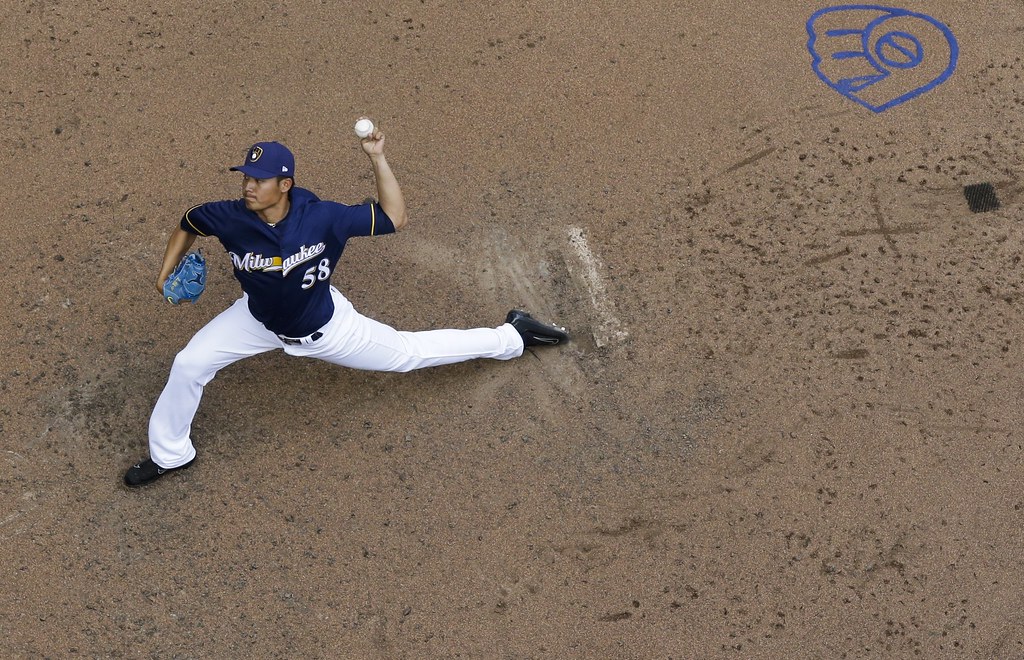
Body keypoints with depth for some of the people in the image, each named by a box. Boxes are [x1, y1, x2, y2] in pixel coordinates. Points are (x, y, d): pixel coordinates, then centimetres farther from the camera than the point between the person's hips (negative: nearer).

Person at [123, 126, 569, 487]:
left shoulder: (321, 217, -33)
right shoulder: (230, 218, -26)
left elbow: (393, 218, -29)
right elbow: (187, 224, -3)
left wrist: (376, 158, -37)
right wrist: (166, 272, -12)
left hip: (323, 326, -3)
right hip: (260, 321, 3)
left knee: (408, 354, 6)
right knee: (188, 365, -6)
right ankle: (169, 454, 20)